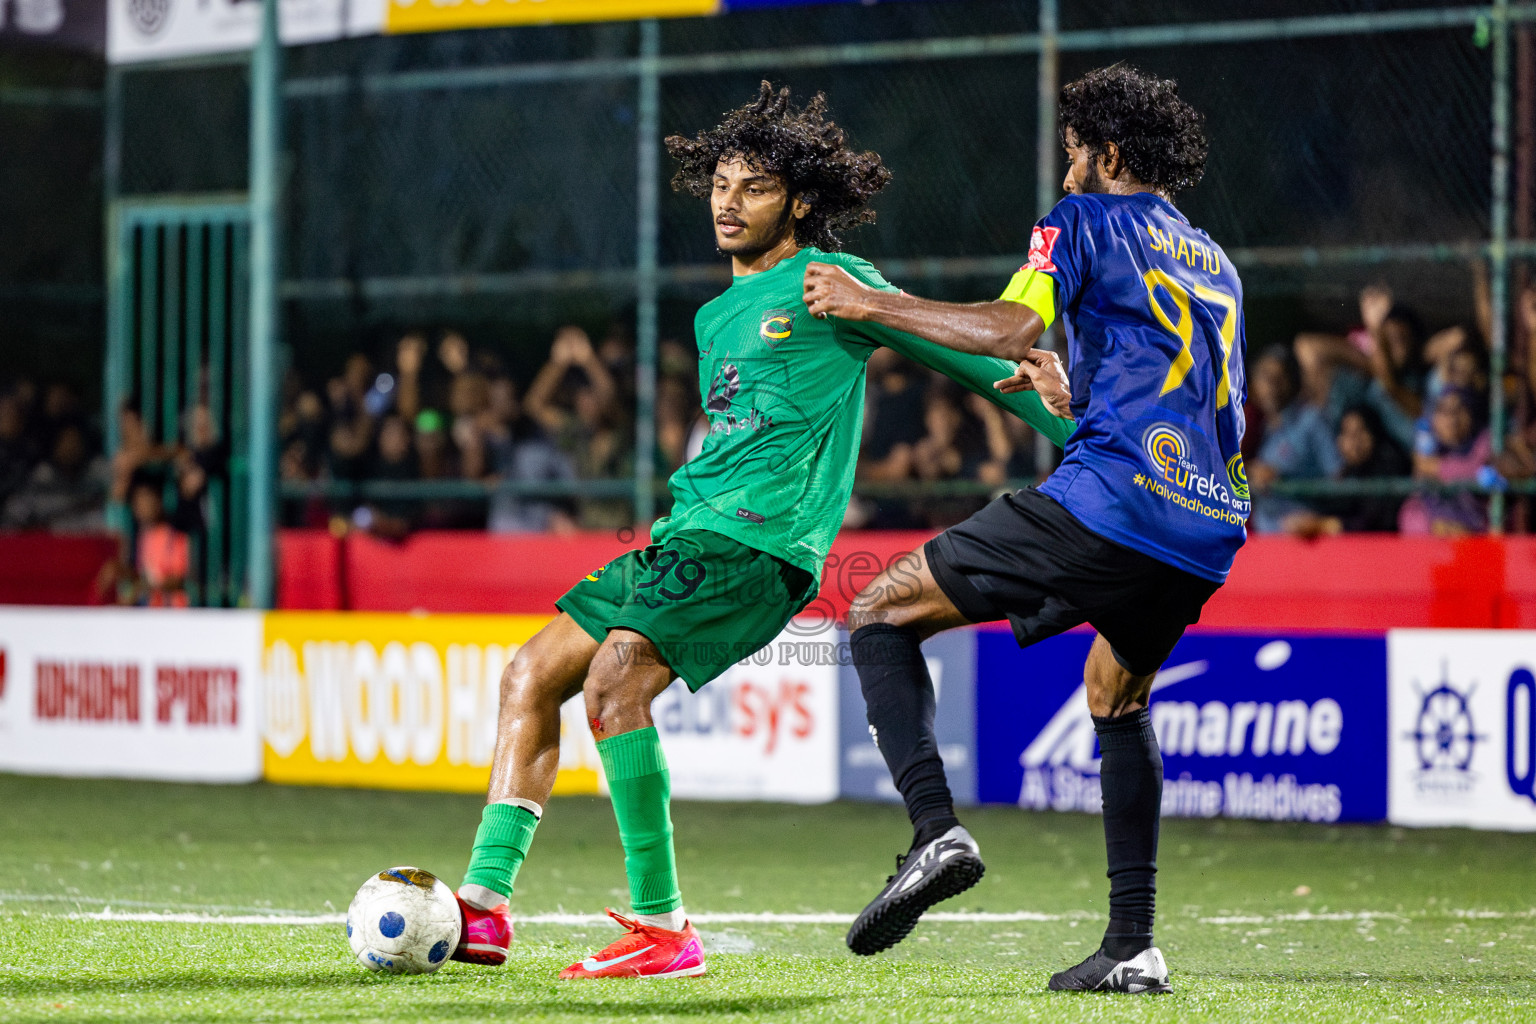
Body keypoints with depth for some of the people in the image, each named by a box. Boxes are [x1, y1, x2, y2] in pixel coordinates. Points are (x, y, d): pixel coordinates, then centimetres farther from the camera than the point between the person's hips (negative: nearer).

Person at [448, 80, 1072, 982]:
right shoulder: (715, 316, 23)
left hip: (759, 542, -9)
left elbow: (956, 350, 0)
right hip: (687, 533, 9)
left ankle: (664, 927, -21)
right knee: (533, 672, 2)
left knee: (614, 684, -25)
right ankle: (484, 904, 1)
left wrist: (1070, 432, -2)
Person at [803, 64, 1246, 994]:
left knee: (881, 615, 3)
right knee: (1119, 699, 32)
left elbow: (1013, 327, -11)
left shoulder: (1085, 220, 7)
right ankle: (1133, 947, 21)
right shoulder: (1217, 265, 29)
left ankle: (938, 830, -19)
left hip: (1107, 501, -7)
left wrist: (870, 305, -1)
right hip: (1209, 532, 7)